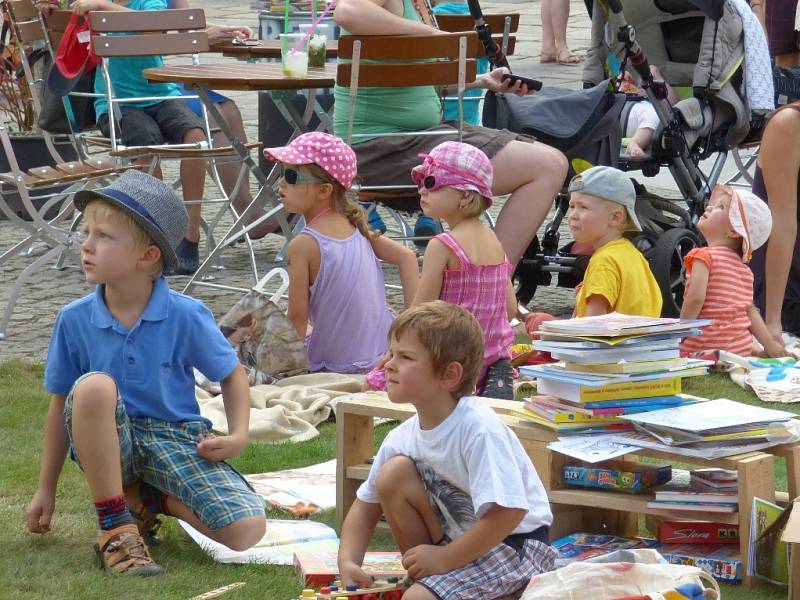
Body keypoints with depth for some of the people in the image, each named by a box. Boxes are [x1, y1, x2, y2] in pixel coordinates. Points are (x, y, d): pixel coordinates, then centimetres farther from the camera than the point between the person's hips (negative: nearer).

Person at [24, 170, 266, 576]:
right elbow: (61, 405, 3)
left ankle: (147, 500, 6)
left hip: (175, 441, 0)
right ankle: (115, 527, -21)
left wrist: (239, 436, -11)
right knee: (93, 387, -35)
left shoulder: (186, 317, -10)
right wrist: (46, 490, 7)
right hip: (109, 445, 0)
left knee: (248, 530, -22)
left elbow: (232, 375, 6)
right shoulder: (74, 320, -7)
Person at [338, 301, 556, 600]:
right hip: (462, 535, 8)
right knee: (393, 473, -10)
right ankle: (421, 573, 1)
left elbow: (508, 512, -30)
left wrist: (445, 558, -24)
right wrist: (348, 562, -8)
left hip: (515, 541, -8)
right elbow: (366, 504, 9)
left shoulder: (478, 428, -26)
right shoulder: (403, 437, -2)